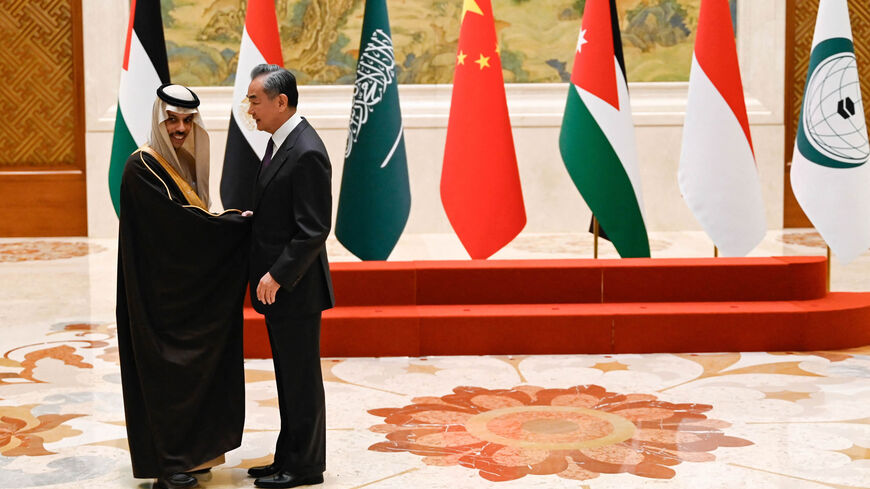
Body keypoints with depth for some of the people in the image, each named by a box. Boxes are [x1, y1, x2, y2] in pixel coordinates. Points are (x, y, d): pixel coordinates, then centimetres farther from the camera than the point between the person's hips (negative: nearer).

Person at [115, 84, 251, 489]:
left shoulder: (185, 162, 11)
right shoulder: (142, 167, -15)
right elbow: (176, 220, -21)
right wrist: (239, 222, -14)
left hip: (187, 285, 8)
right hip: (158, 287, -8)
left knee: (191, 367, 12)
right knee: (164, 371, -2)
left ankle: (192, 451, 21)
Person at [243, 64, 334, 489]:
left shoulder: (306, 153, -20)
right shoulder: (279, 142, 11)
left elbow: (313, 230, -22)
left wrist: (277, 276, -20)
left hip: (295, 290, -10)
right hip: (277, 290, 10)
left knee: (301, 381, 2)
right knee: (289, 379, 17)